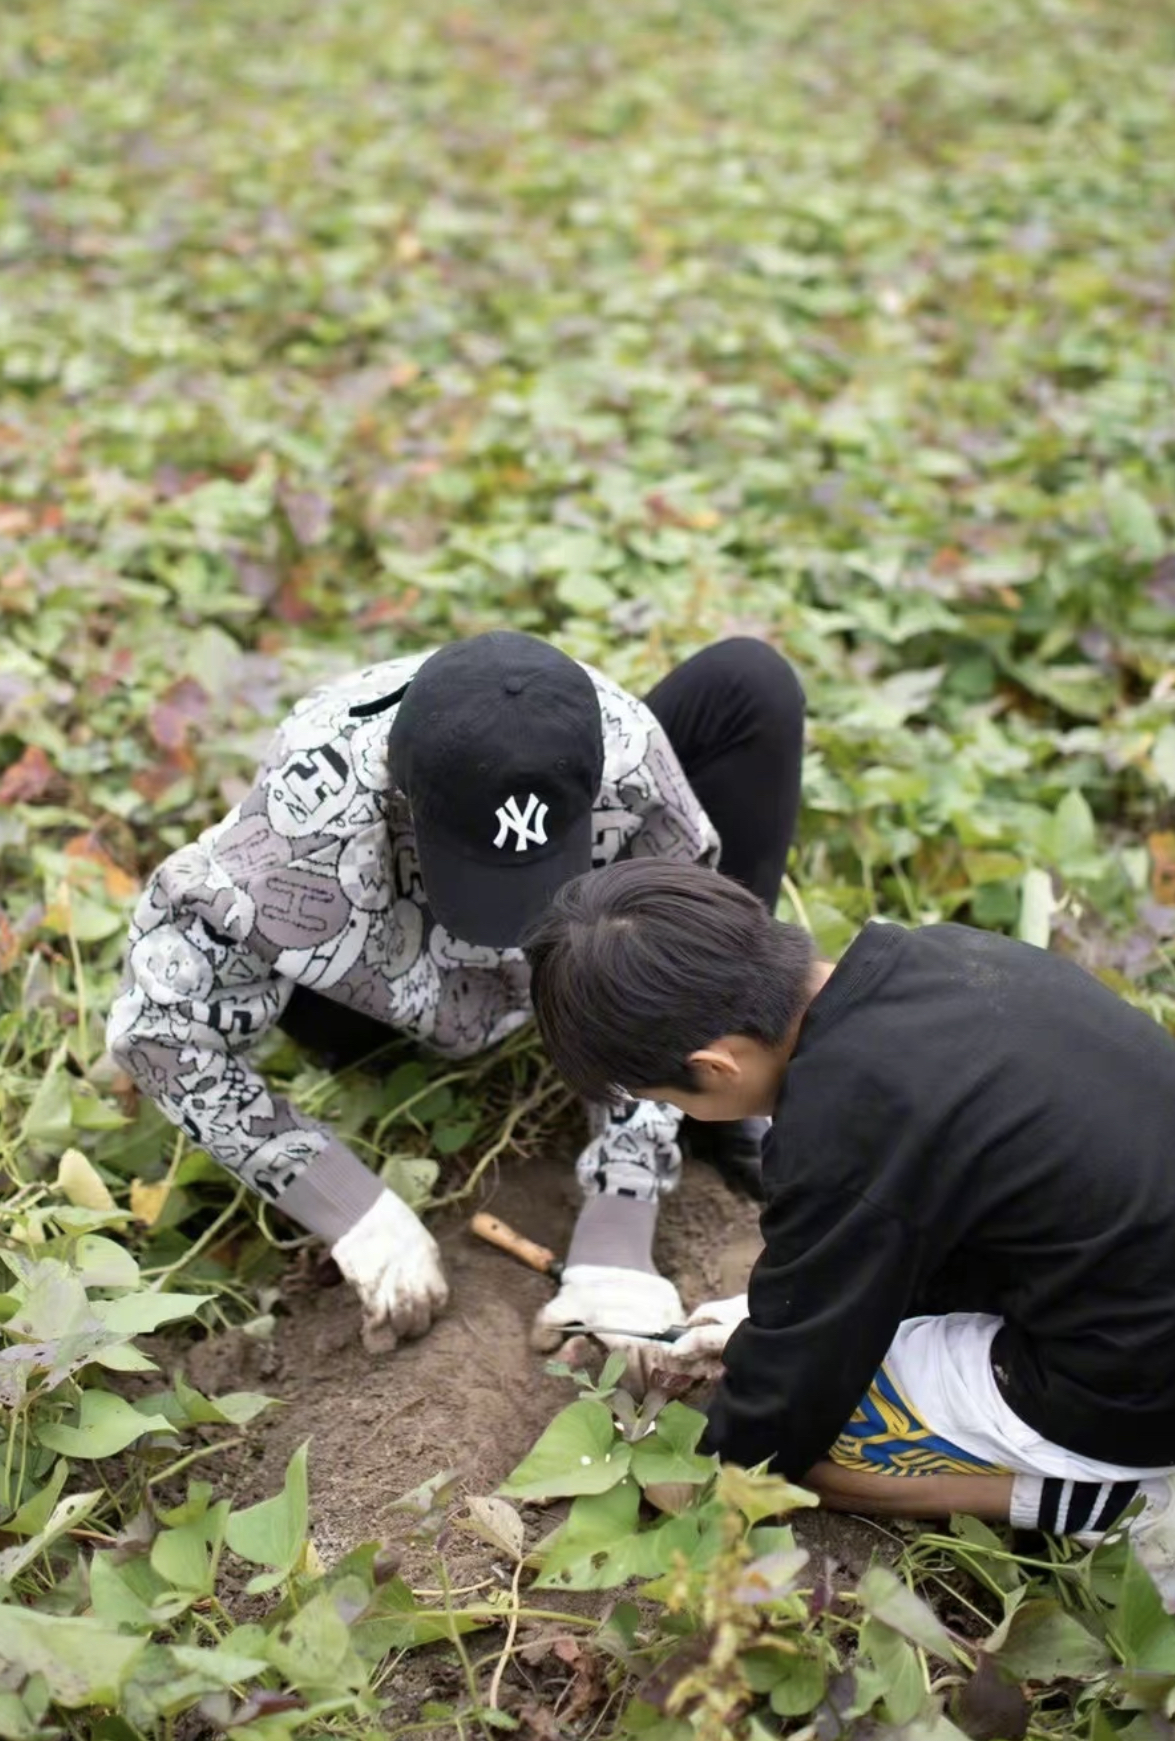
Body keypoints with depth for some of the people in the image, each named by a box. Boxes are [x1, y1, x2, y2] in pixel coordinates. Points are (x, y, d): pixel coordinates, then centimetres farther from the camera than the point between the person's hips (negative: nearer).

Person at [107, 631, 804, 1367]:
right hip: (380, 993, -1)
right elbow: (162, 1027, -31)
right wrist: (361, 1218, -34)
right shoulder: (307, 819, -41)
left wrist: (617, 1243, -32)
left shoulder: (622, 752, -36)